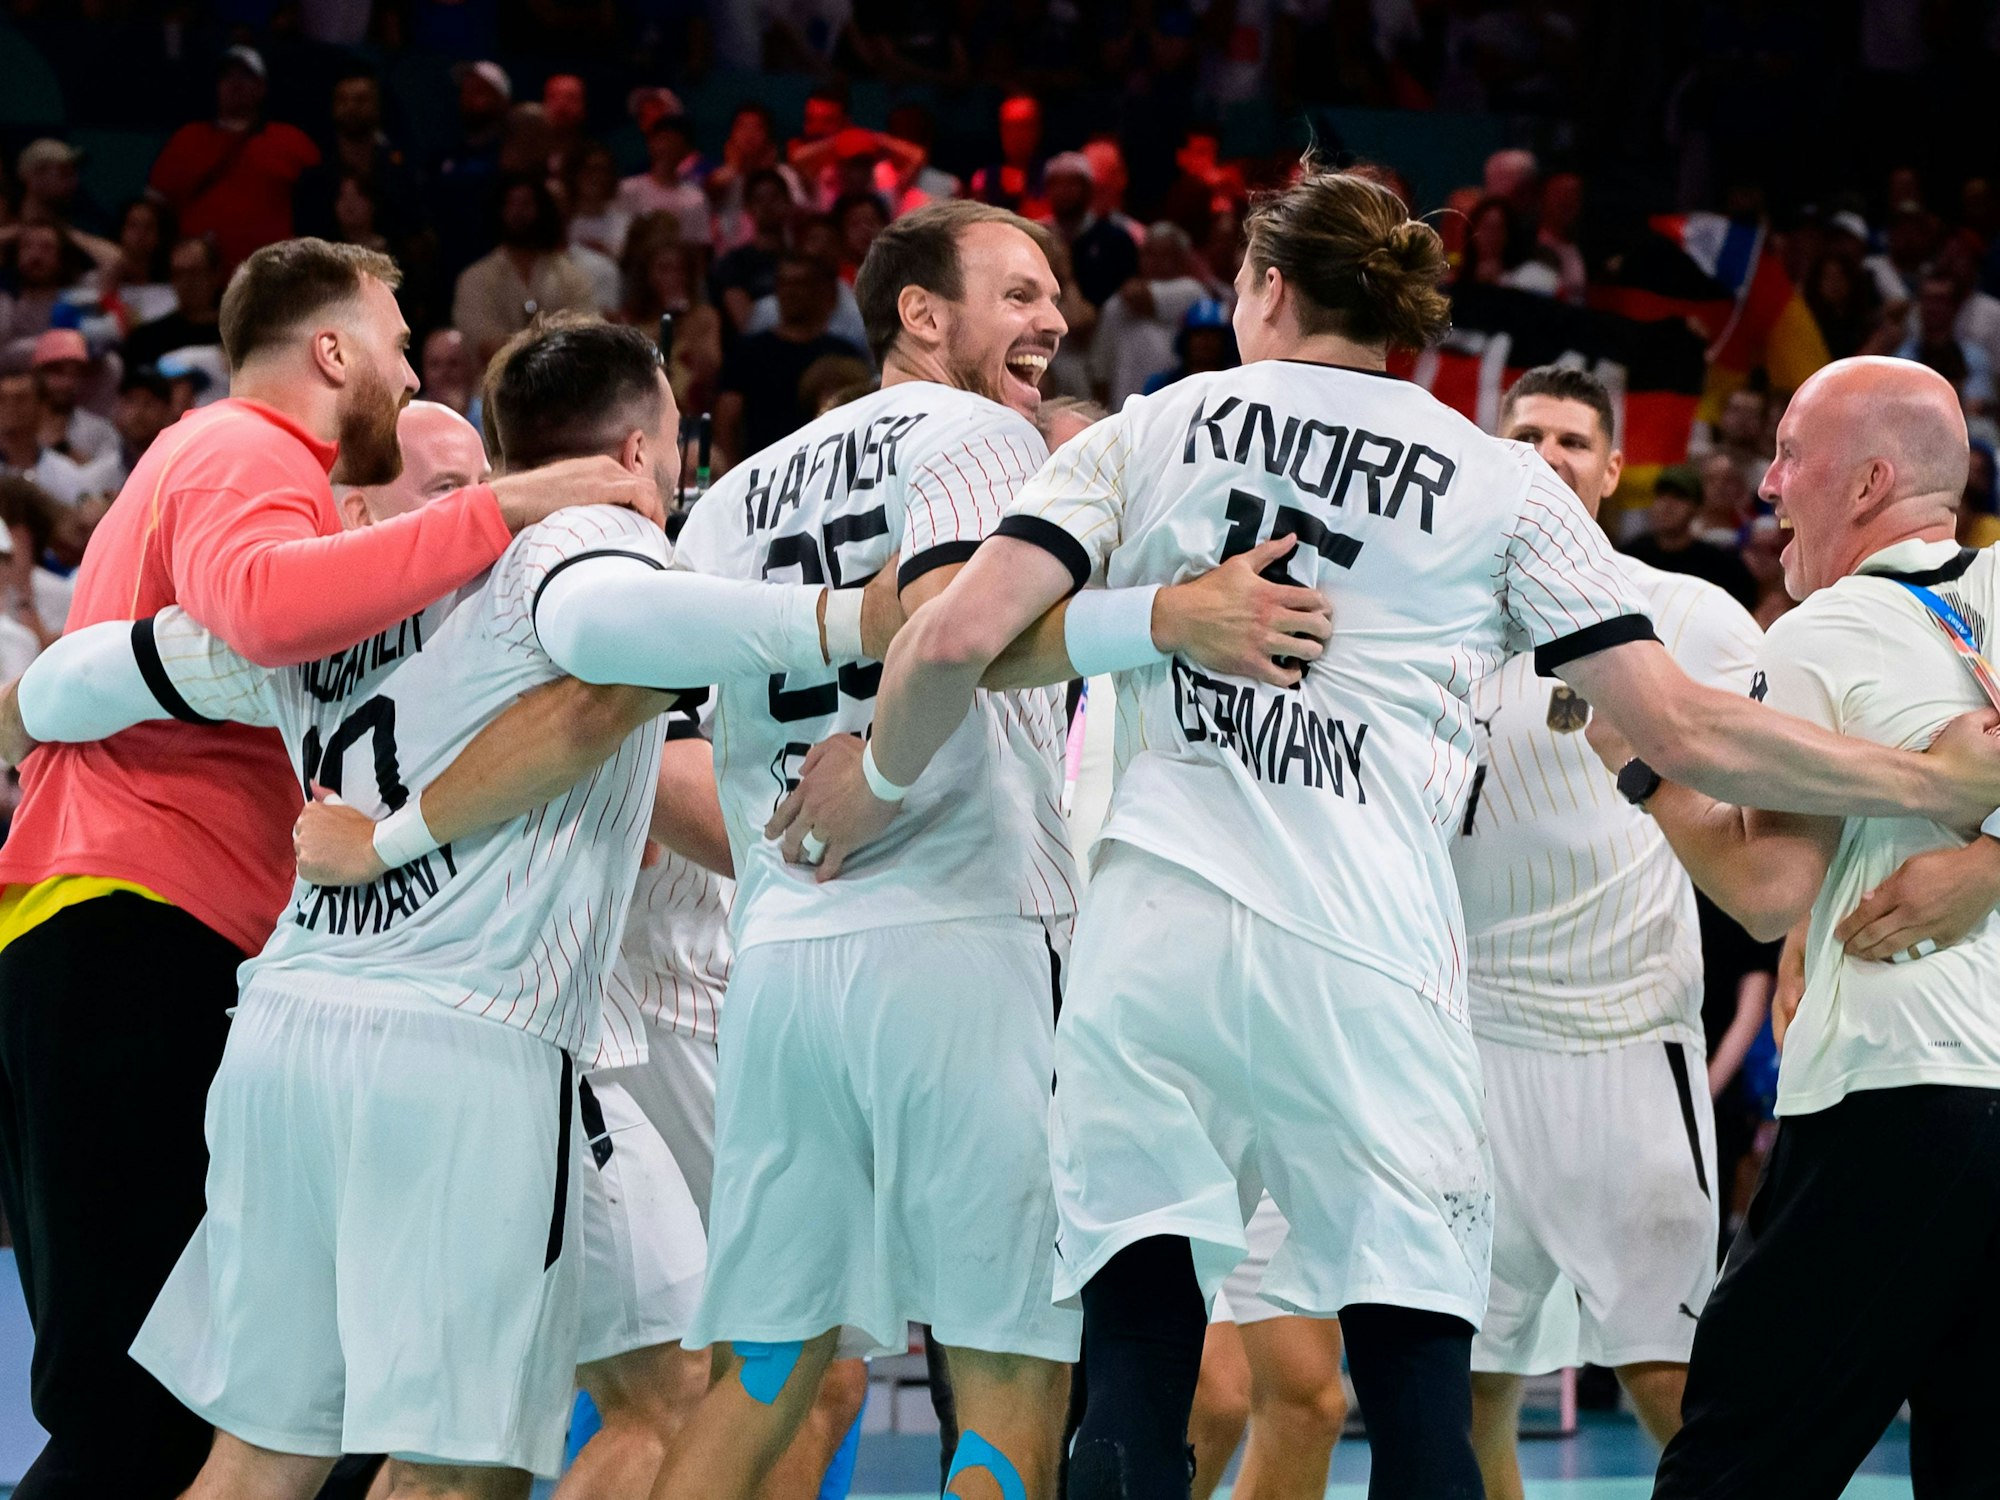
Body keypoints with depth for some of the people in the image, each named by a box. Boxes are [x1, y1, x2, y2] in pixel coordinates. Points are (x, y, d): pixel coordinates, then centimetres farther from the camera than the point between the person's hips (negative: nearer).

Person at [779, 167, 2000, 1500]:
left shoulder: (1148, 432, 12)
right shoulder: (1501, 485, 9)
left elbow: (958, 639, 0)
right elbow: (1681, 728, 5)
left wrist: (881, 783, 19)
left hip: (1150, 932, 1)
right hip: (1364, 958, -1)